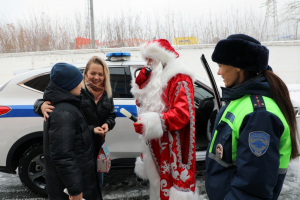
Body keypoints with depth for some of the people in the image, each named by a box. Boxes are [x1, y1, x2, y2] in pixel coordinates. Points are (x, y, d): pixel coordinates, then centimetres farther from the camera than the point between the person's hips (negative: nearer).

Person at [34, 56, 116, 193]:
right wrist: (42, 105, -39)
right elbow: (50, 100, -17)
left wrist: (108, 124, -8)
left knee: (98, 183, 24)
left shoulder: (107, 95, 0)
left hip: (98, 147, 5)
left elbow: (111, 115, 12)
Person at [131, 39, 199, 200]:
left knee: (172, 181, -3)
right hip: (156, 144, 9)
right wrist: (140, 84, 0)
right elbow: (142, 102, 17)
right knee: (158, 180, 20)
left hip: (172, 146, -9)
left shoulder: (179, 79, -14)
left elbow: (182, 113, -25)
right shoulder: (155, 77, 15)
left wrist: (149, 123, -30)